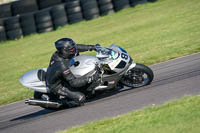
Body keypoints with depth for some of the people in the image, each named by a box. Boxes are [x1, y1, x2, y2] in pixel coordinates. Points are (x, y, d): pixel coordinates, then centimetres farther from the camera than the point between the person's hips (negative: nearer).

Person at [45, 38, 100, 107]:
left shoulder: (59, 53, -15)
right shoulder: (62, 65, -38)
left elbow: (76, 47, 3)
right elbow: (74, 82, -33)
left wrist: (91, 47, 1)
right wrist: (90, 79, -35)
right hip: (57, 86, -9)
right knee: (80, 98, -19)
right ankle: (64, 102, 6)